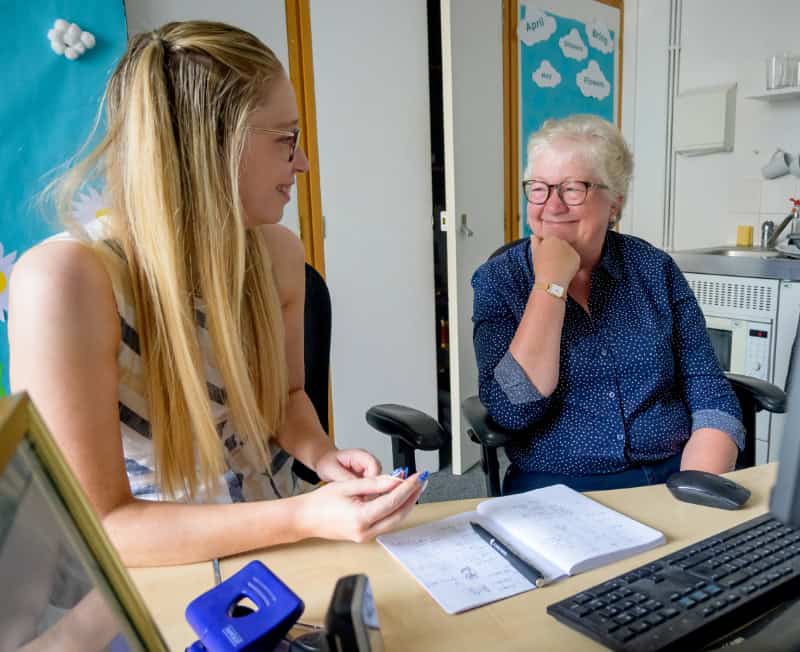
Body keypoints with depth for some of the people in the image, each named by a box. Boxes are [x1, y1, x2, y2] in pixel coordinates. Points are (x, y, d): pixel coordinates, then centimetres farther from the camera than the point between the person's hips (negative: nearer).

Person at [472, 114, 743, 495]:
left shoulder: (654, 268, 3)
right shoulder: (497, 279, -3)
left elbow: (711, 400, 0)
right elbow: (513, 411, -15)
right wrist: (551, 283, -16)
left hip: (671, 475, 2)